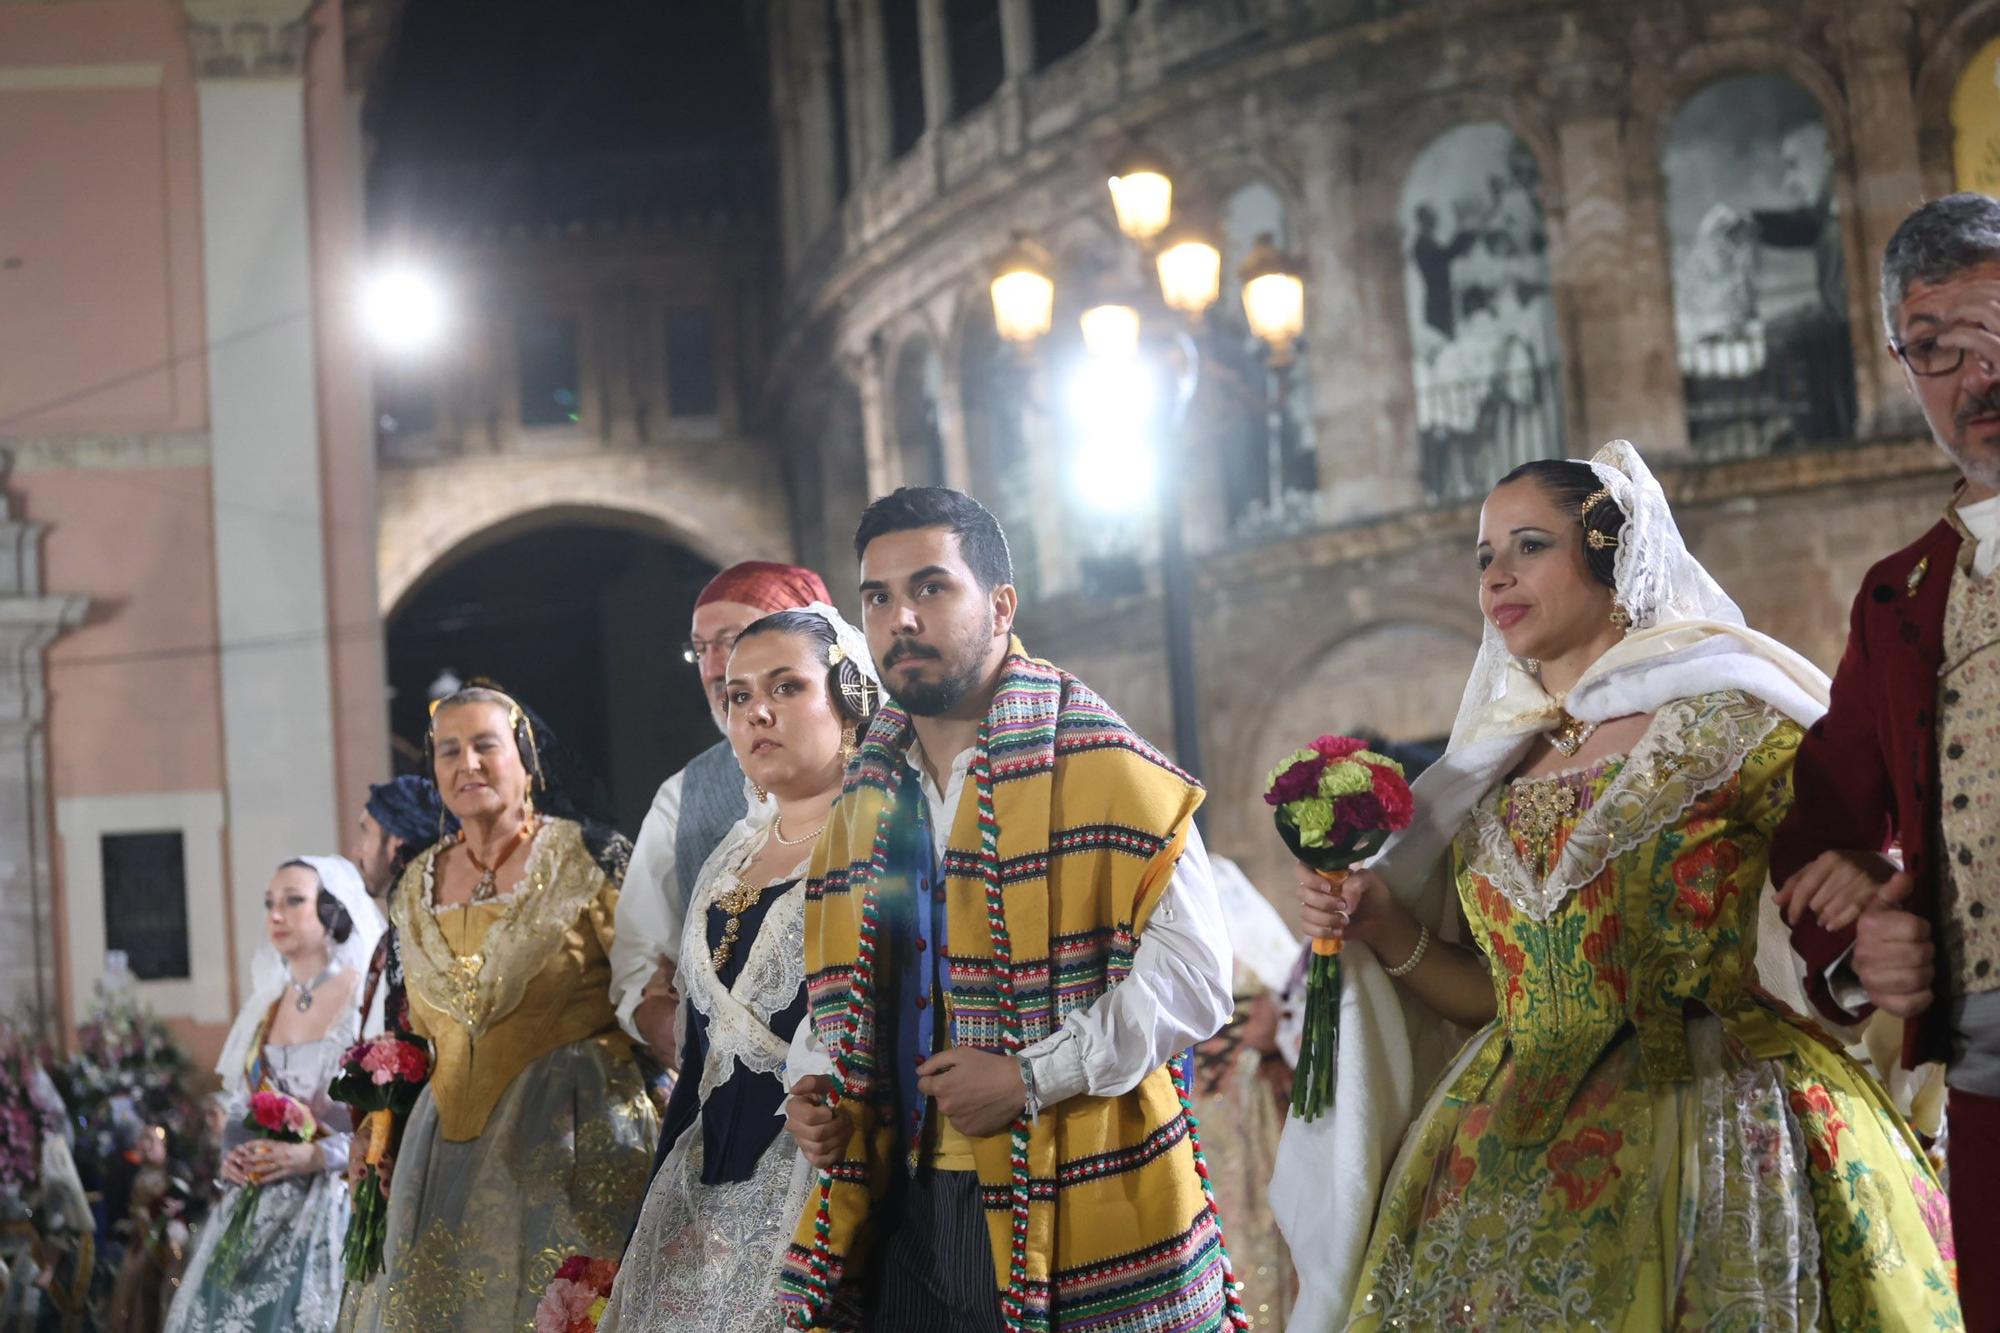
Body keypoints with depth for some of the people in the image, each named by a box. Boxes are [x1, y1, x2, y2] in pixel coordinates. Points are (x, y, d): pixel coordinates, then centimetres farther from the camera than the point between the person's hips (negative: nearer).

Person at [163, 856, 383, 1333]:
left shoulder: (368, 1000, -6)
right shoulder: (267, 1004, 15)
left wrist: (319, 1156, -20)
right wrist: (231, 1153, 0)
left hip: (332, 1204, -6)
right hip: (257, 1211, 6)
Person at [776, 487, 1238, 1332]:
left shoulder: (1100, 770, -8)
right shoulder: (864, 800, 11)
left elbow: (1193, 969, -14)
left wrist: (1033, 1078, -18)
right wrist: (812, 1085, 3)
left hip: (1080, 1218, -5)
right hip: (906, 1214, 6)